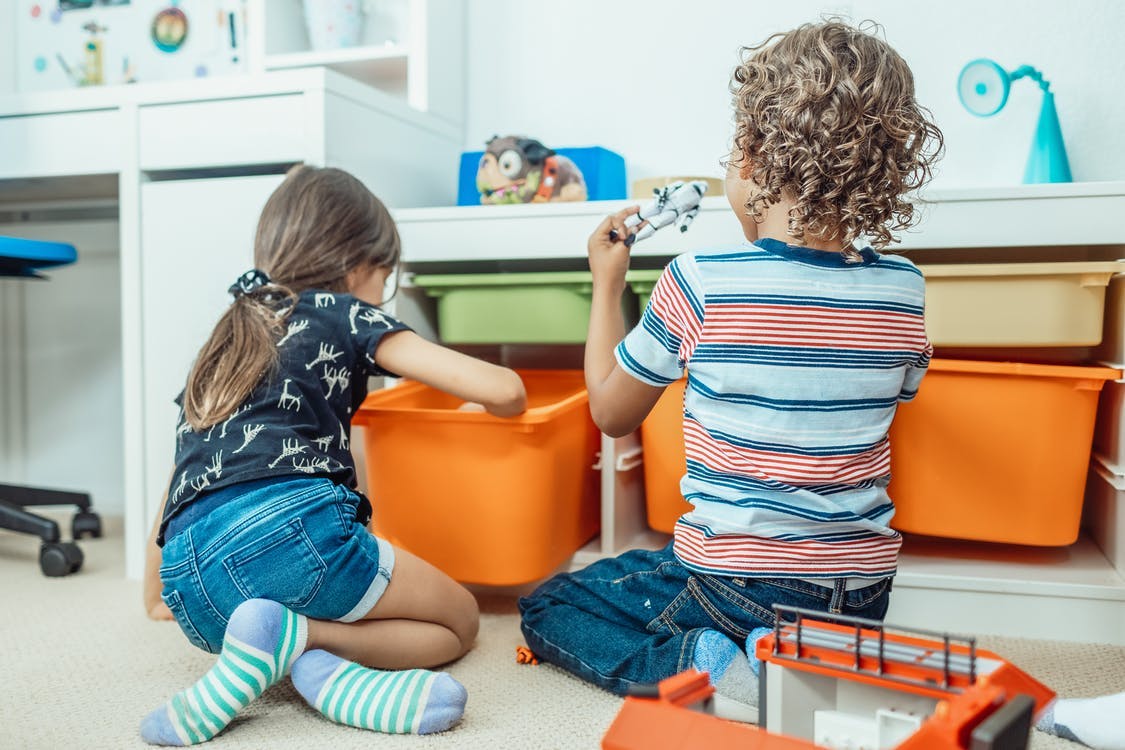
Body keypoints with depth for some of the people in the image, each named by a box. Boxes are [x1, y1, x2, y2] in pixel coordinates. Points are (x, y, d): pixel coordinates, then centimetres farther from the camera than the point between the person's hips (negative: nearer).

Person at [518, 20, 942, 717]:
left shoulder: (699, 284, -18)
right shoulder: (904, 290, -6)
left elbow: (611, 410, -3)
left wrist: (607, 283, 9)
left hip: (736, 587, -5)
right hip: (866, 592, 6)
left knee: (546, 607, 15)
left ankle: (707, 665, -8)